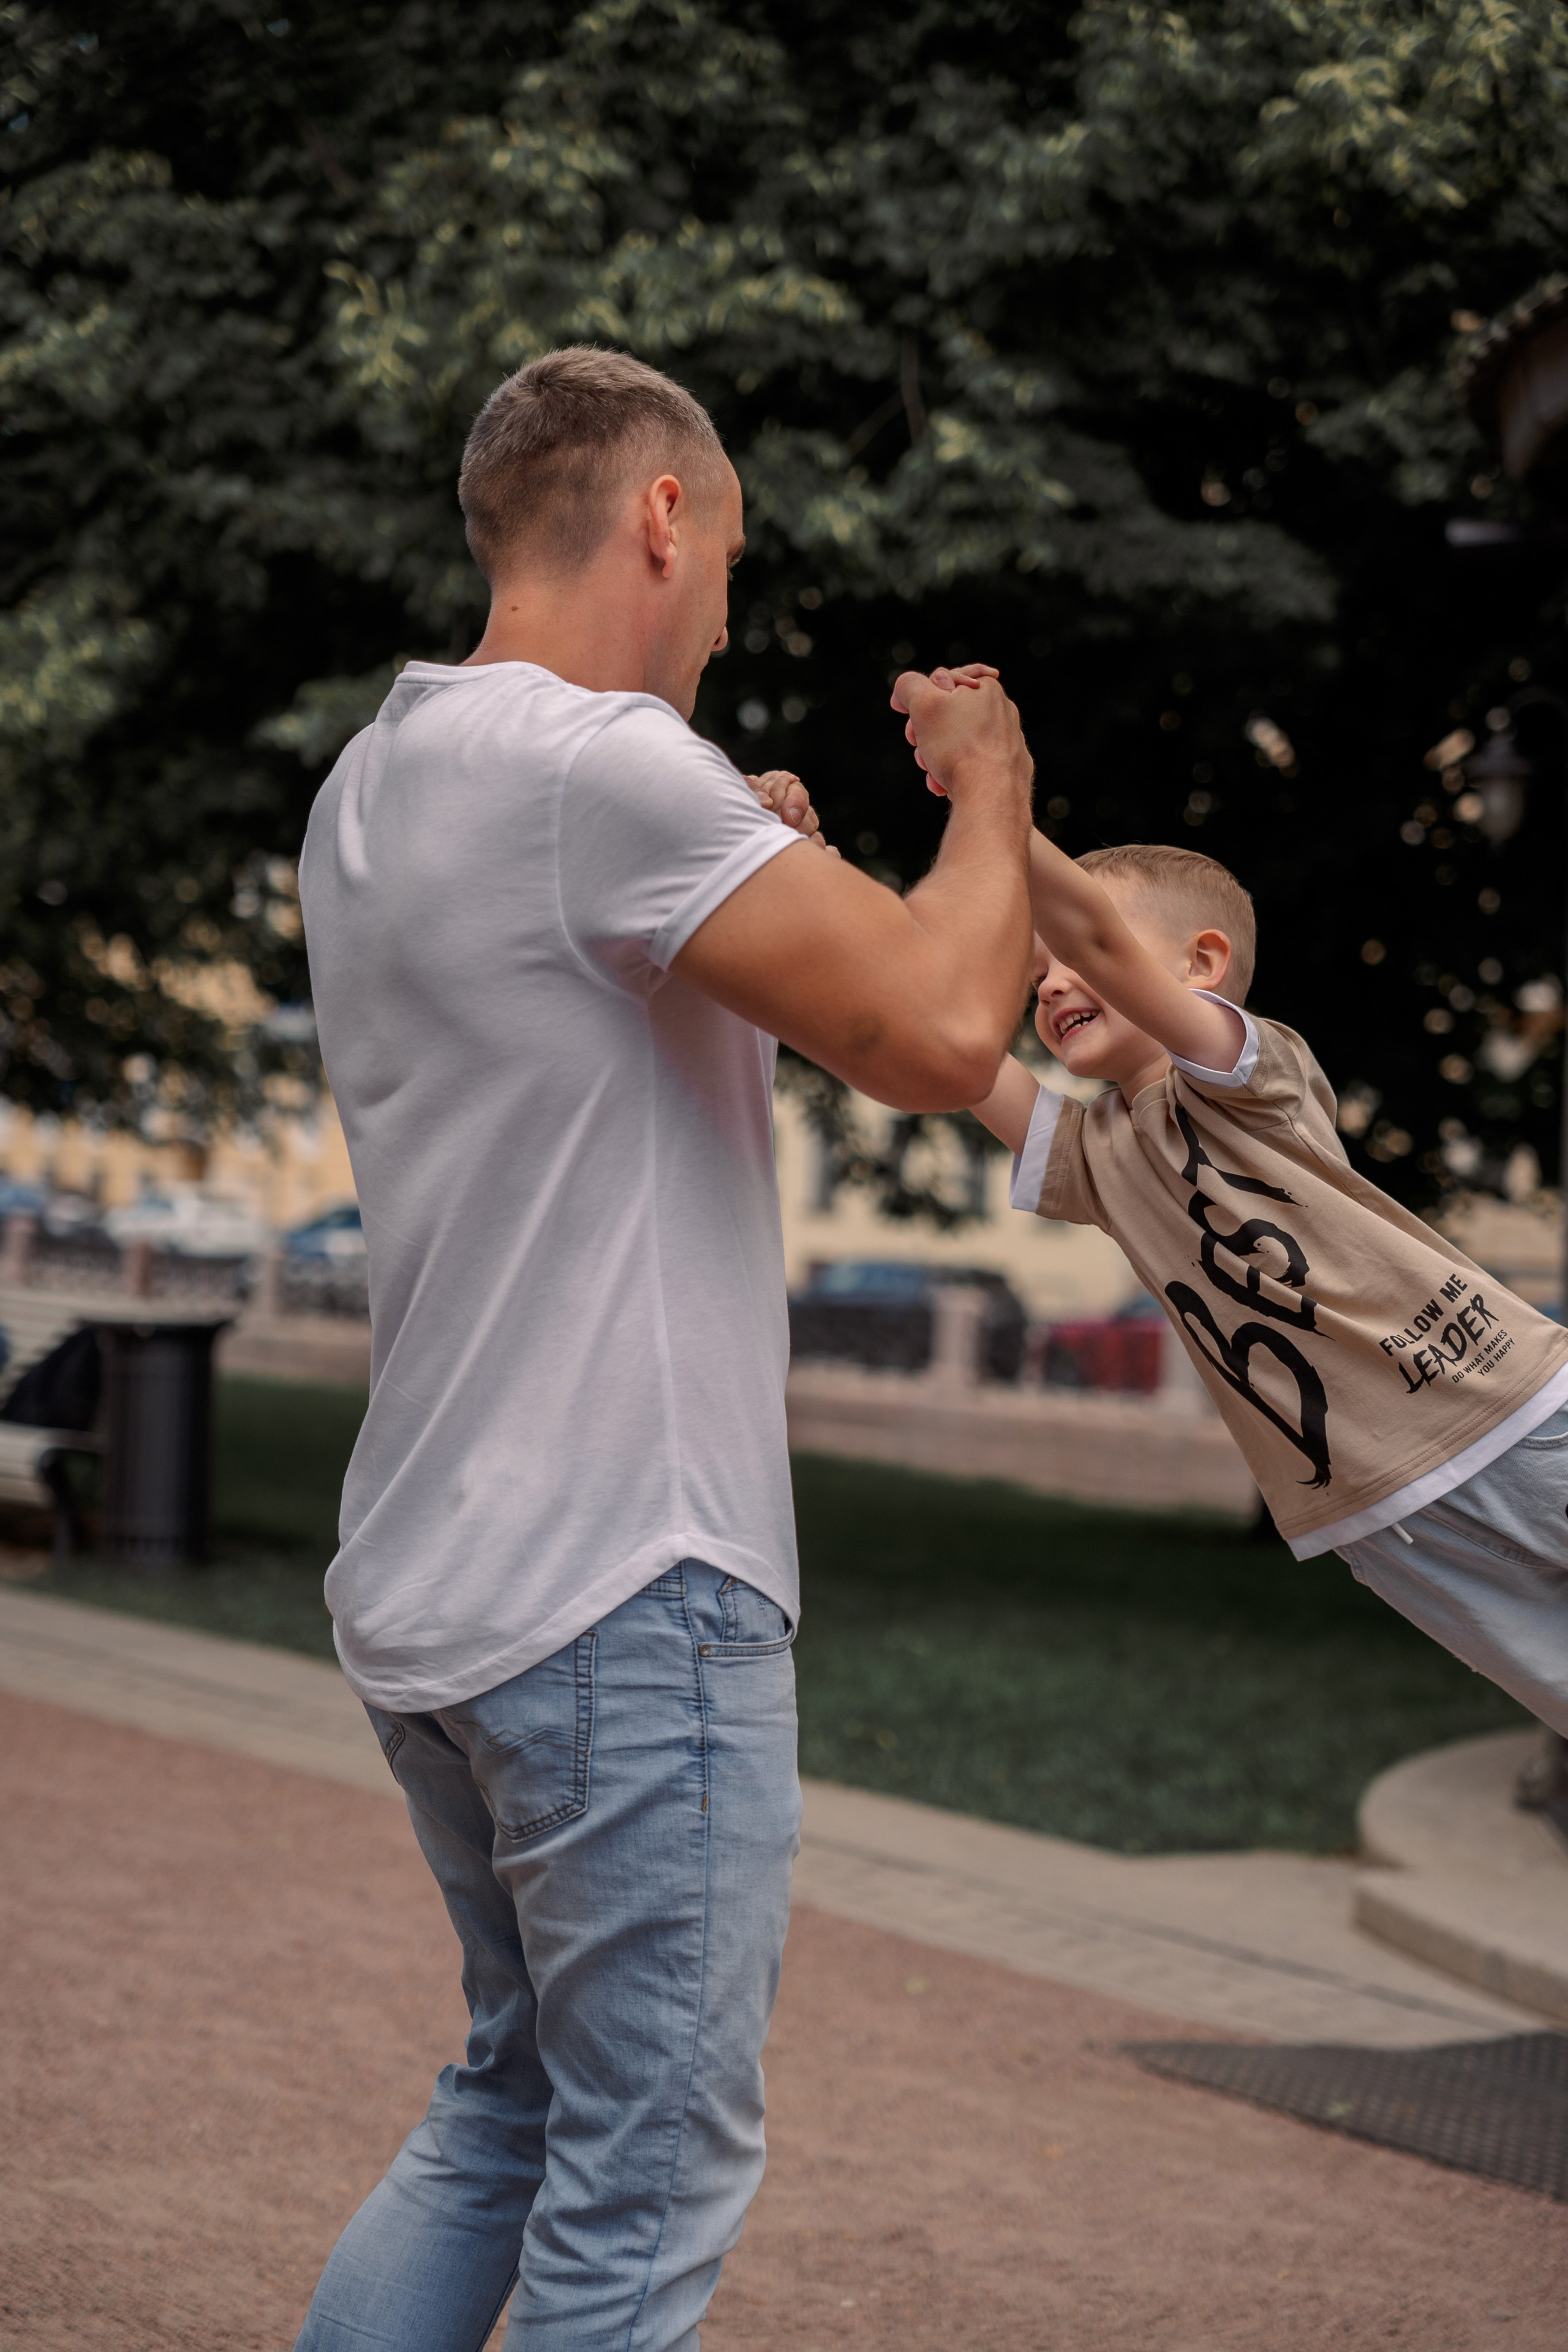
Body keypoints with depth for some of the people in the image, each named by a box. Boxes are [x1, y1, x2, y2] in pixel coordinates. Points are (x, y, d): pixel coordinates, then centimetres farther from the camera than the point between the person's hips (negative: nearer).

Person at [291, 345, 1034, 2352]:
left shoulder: (370, 788, 13)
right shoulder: (600, 763, -17)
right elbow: (939, 1035, -22)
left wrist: (745, 876, 25)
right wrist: (989, 791, -5)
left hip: (427, 1590, 10)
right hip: (624, 1593, -9)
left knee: (512, 2110, 22)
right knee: (643, 2188, 0)